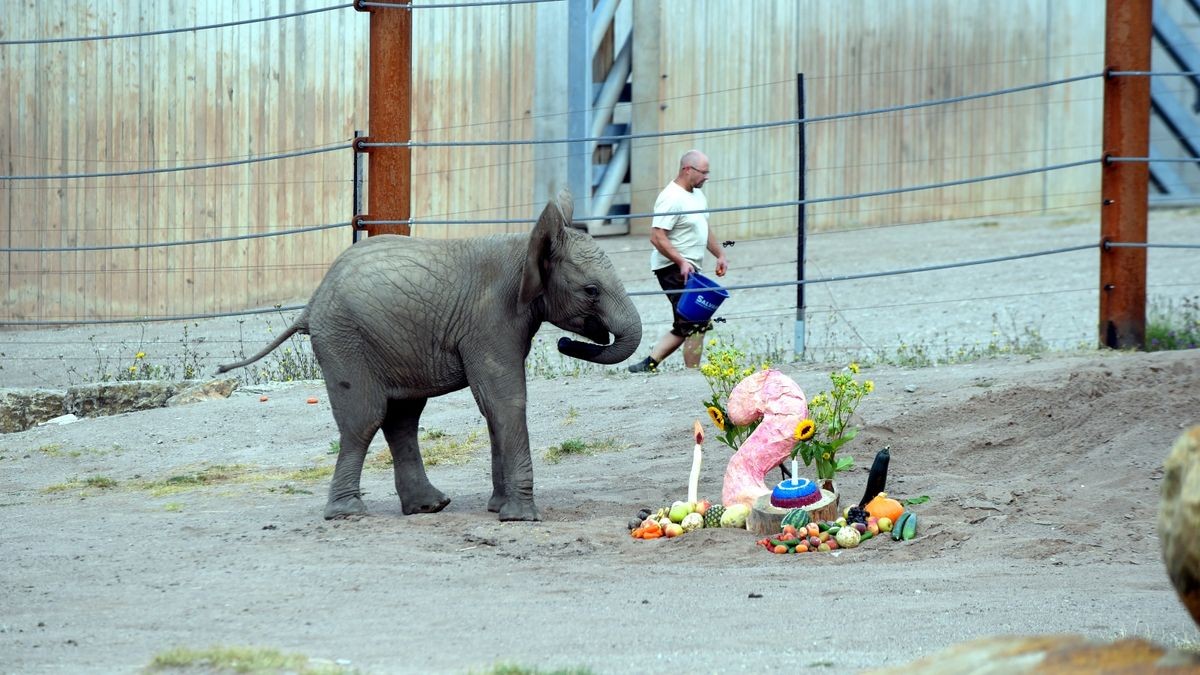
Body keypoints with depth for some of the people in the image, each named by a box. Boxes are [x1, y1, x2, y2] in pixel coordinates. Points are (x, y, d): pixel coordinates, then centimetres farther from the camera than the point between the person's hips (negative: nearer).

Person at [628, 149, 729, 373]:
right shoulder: (671, 199, -16)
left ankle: (647, 364, 12)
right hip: (674, 269, -10)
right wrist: (681, 262, -27)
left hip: (688, 269, 10)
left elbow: (704, 229, 28)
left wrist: (720, 255, 18)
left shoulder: (697, 194, 15)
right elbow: (657, 237, -22)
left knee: (684, 327, 12)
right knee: (697, 324, -11)